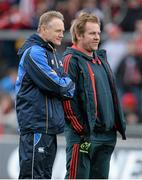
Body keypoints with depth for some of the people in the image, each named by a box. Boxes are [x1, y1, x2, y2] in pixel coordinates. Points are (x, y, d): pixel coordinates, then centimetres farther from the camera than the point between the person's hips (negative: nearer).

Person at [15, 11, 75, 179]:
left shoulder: (51, 54, 20)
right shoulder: (34, 53, -12)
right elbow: (54, 85, -18)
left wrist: (64, 86, -5)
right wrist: (70, 84, 0)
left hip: (50, 126, 10)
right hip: (36, 126, -10)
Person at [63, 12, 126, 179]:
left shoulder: (100, 58, 18)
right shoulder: (71, 60, -9)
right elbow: (67, 98, -16)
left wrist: (117, 124, 16)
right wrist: (81, 130, -18)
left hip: (107, 134, 9)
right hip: (84, 135, -9)